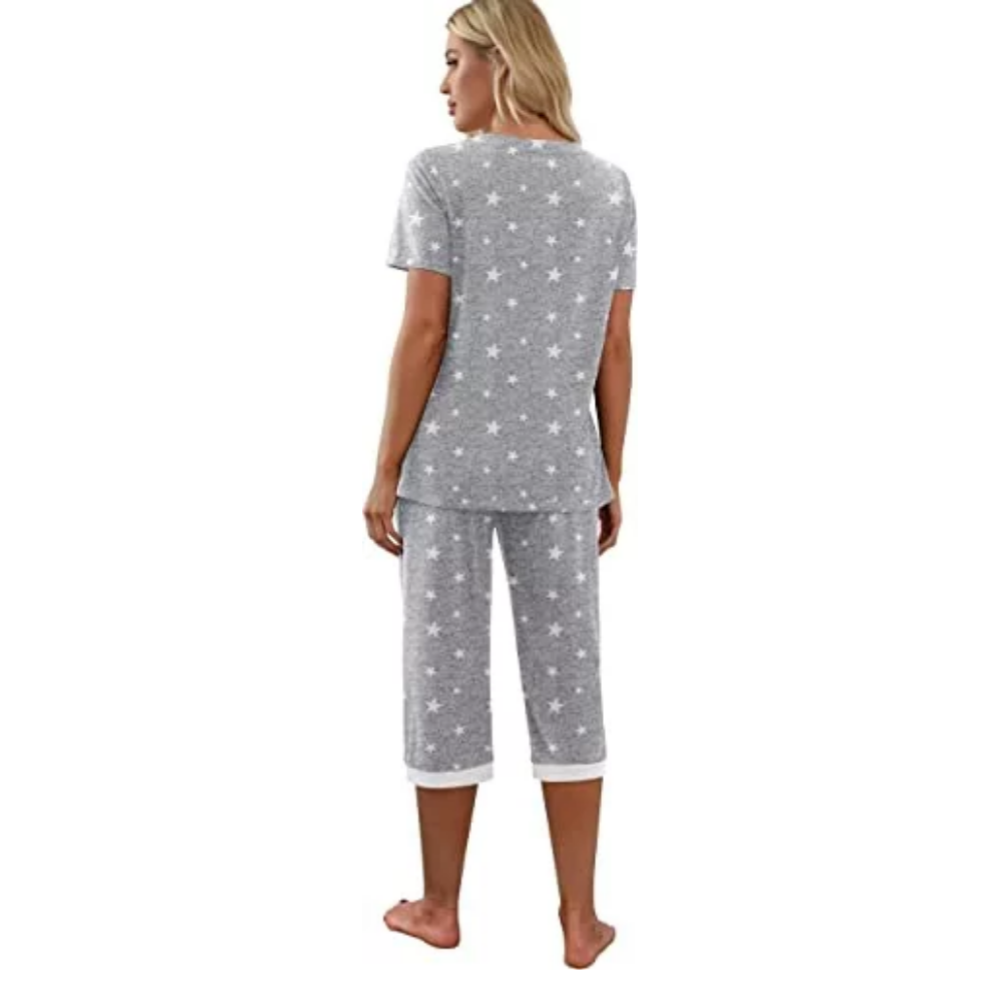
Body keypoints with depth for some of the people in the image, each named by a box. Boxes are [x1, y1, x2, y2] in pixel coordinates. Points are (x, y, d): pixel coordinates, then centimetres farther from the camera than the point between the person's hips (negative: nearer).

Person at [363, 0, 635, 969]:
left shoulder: (438, 174, -8)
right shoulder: (607, 185, 4)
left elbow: (423, 331, -12)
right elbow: (615, 349, 3)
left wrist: (385, 471, -5)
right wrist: (611, 480, 10)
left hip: (448, 461, -3)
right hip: (558, 465, 3)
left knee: (444, 675, 7)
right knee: (566, 680, 7)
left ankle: (439, 905, 19)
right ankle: (580, 917, 14)